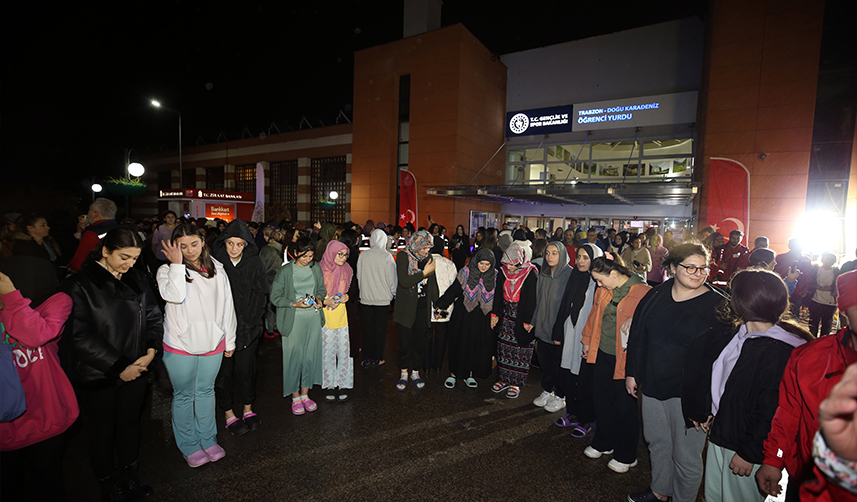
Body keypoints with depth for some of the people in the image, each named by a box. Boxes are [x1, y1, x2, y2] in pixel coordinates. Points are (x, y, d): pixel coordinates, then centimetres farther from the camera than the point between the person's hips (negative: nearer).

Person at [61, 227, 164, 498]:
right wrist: (118, 367, -18)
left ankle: (129, 475, 39)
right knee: (103, 429, 15)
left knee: (130, 423, 18)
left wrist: (151, 351, -11)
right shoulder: (79, 285, -14)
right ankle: (109, 484, 37)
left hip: (135, 370, 4)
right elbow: (80, 336, -17)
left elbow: (154, 317, 4)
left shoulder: (137, 279, 0)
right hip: (98, 375, -4)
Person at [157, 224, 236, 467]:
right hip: (180, 345, -2)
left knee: (206, 391, 16)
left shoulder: (217, 269, 2)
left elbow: (227, 305, 6)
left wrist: (230, 339, 9)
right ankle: (189, 446, 29)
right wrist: (177, 264, -20)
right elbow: (174, 296, -26)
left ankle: (208, 440, 34)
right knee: (184, 395, 10)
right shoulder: (167, 270, -6)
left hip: (212, 343, 3)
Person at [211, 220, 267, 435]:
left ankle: (248, 409, 27)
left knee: (245, 369, 8)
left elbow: (260, 295, -1)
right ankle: (229, 414, 25)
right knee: (224, 370, 8)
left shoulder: (254, 262, -2)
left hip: (249, 327, 1)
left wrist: (247, 323, -8)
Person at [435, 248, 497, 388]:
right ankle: (454, 373, 21)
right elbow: (452, 291, -6)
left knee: (478, 346, 7)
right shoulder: (466, 273, -8)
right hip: (464, 315, -1)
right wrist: (440, 307, -11)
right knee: (460, 344, 5)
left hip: (483, 318, 2)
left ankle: (469, 374, 25)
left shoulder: (495, 276, -2)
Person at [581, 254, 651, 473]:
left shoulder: (643, 293, -17)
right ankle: (603, 443, 40)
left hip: (625, 359, -6)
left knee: (625, 407, 8)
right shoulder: (603, 291, 5)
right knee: (601, 400, 18)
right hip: (602, 355, 7)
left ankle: (626, 456, 30)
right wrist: (587, 340, 18)